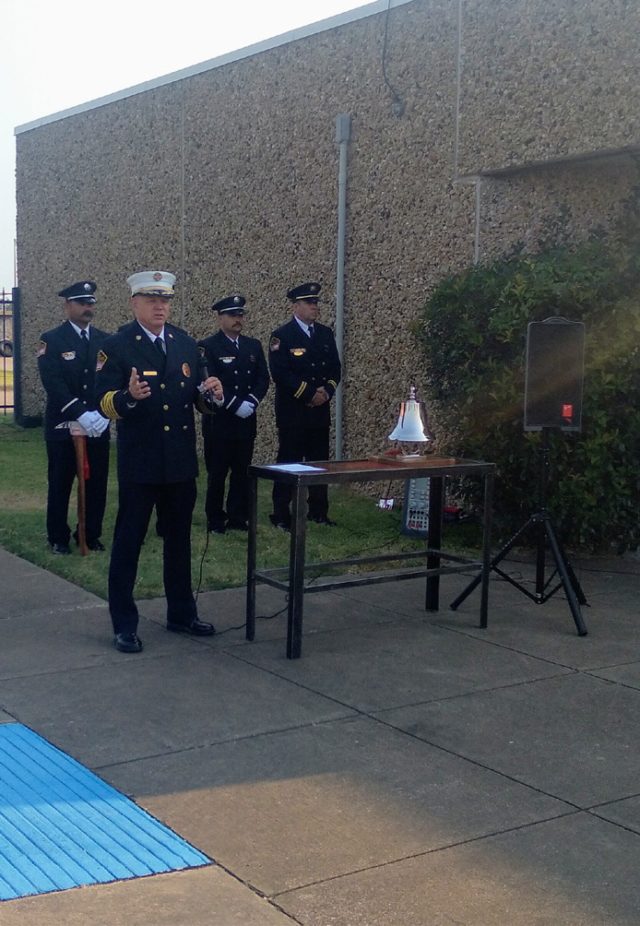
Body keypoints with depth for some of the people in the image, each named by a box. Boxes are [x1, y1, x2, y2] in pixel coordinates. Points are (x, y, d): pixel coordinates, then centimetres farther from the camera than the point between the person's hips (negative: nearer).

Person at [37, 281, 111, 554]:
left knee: (96, 485, 5)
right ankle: (59, 538, 18)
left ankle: (91, 535, 19)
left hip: (98, 427, 3)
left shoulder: (105, 341, 8)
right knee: (60, 486, 6)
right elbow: (53, 384, -14)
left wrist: (103, 414, -14)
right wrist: (81, 415, -23)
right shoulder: (52, 340, -3)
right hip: (63, 426, -3)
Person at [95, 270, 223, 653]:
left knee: (179, 539, 15)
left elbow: (198, 398, 13)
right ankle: (124, 624, 12)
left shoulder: (187, 344, 10)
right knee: (128, 541, 2)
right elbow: (104, 403, -12)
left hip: (182, 462, 5)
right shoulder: (116, 346, -6)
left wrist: (211, 393, -9)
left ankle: (182, 613, 29)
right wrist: (130, 396, -32)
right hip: (139, 461, -5)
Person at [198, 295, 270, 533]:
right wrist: (236, 405, -18)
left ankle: (238, 517, 17)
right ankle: (215, 520, 12)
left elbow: (263, 378, 7)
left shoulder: (254, 346, 12)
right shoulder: (208, 347, -5)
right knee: (217, 473, 2)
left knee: (242, 472, 8)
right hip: (218, 422, -5)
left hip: (246, 422, 5)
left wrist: (251, 402, -11)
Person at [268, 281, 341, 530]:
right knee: (288, 463, 0)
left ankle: (318, 512, 19)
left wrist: (327, 391, -8)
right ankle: (281, 516, 7)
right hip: (292, 412, -5)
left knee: (320, 462, 9)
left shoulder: (326, 334, 11)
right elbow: (280, 374, -14)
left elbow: (335, 368, 11)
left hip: (320, 411, 5)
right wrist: (309, 393, -16)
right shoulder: (282, 336, -5)